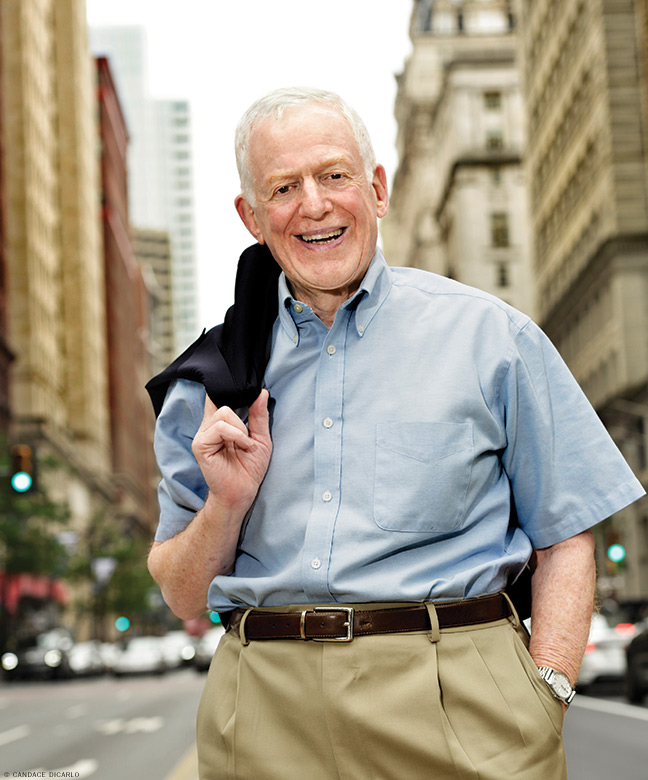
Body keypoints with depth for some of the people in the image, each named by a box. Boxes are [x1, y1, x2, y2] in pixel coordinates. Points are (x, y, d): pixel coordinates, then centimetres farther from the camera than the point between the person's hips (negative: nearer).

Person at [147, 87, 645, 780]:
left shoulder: (488, 335, 4)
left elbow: (564, 541, 3)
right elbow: (184, 598, 12)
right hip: (264, 715, 2)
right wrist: (226, 503, -6)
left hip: (458, 709, -1)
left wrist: (543, 696, -10)